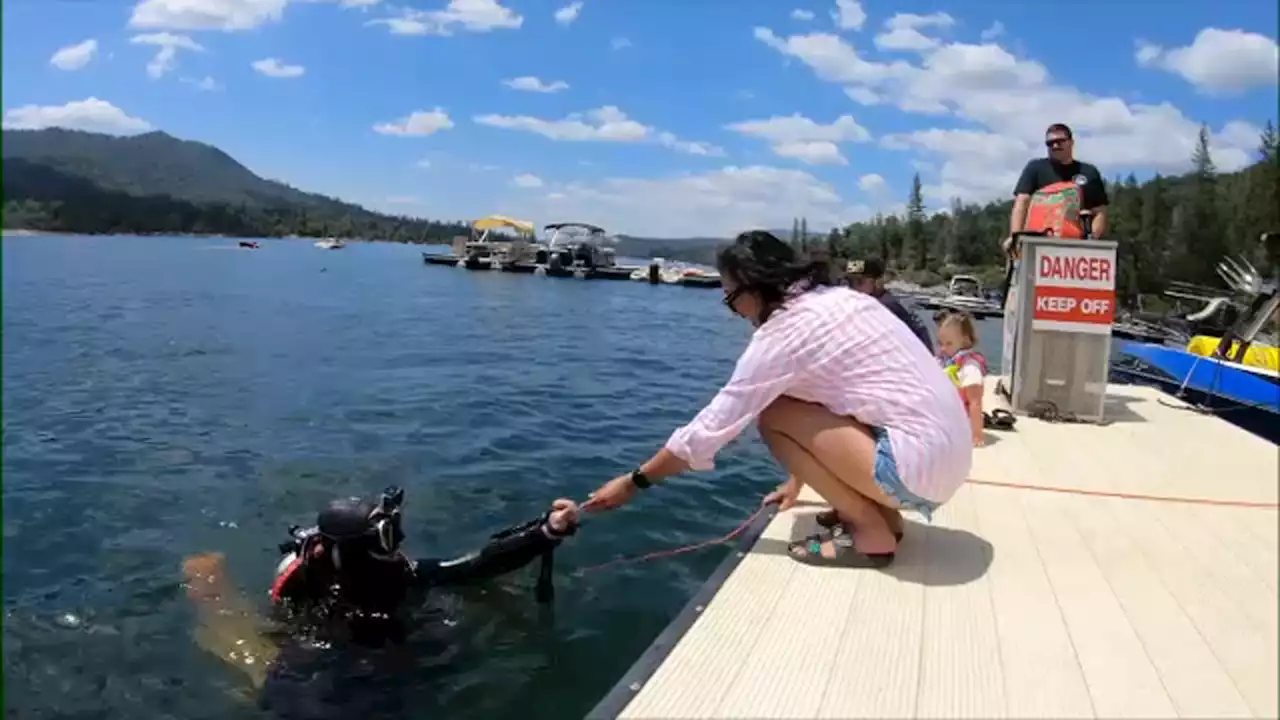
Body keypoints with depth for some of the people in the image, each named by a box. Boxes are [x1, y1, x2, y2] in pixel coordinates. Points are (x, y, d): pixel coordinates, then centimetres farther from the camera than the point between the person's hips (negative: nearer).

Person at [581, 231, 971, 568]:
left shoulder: (784, 331, -12)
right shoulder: (839, 298, 12)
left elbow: (711, 427, -7)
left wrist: (633, 482, 4)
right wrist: (801, 478, 33)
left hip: (917, 463, -9)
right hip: (948, 452, 9)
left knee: (773, 416, -6)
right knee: (802, 399, 18)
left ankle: (871, 534, 0)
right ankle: (882, 512, 15)